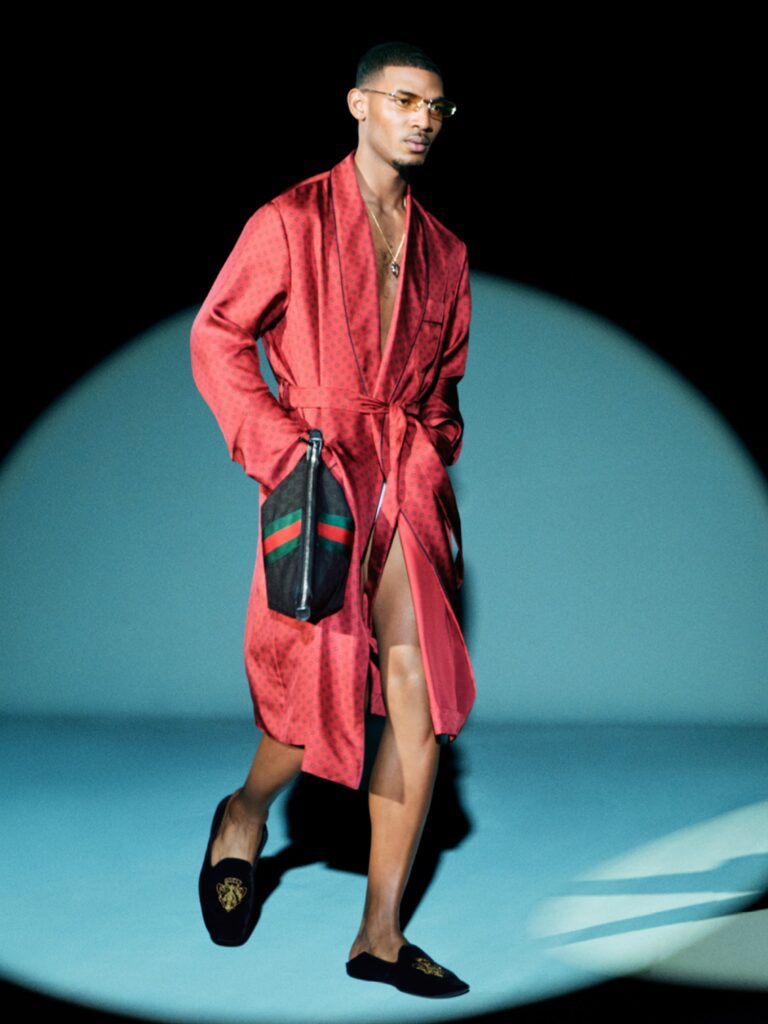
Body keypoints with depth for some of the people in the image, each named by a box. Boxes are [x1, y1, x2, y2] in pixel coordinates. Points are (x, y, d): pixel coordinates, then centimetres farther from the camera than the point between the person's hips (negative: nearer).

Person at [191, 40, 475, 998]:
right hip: (319, 476, -4)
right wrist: (281, 446, -9)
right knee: (323, 691, -2)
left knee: (423, 693, -4)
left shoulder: (443, 251, 14)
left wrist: (429, 455, 8)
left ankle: (380, 937, 5)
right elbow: (215, 337, -1)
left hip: (408, 484, 5)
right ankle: (244, 816, 34)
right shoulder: (291, 221, -1)